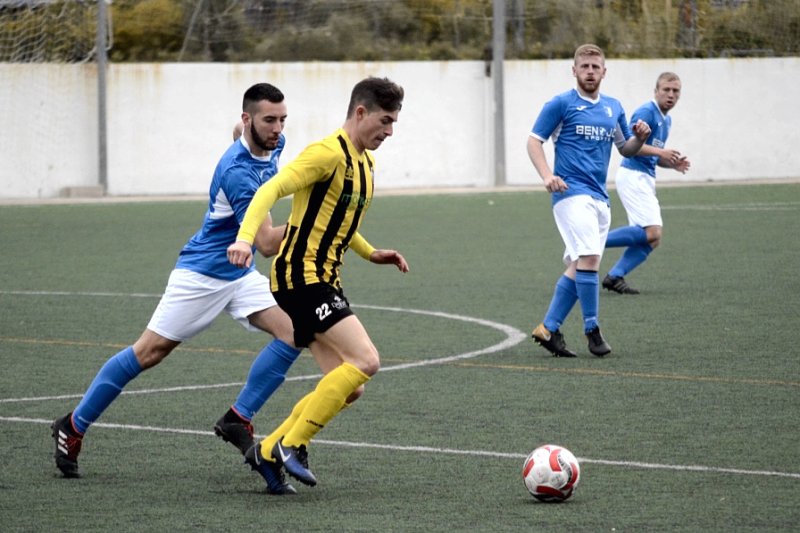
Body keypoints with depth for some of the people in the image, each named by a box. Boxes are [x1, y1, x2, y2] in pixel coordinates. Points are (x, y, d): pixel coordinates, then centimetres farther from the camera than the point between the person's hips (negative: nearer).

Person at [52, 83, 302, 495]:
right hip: (201, 273, -8)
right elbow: (267, 243, -31)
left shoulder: (274, 145, -3)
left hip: (241, 275, 8)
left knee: (293, 332, -13)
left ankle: (238, 420, -3)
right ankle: (72, 427, 13)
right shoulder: (237, 171, -29)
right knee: (148, 352, -1)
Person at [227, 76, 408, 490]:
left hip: (323, 282, 10)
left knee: (347, 387, 5)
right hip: (300, 277, -10)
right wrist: (245, 238, -38)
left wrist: (371, 253, 18)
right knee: (365, 361, -19)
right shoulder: (328, 153, -13)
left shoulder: (365, 163, 16)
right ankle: (291, 445, -13)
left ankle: (268, 452, 12)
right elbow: (271, 190, -23)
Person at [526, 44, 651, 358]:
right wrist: (547, 176, -17)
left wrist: (640, 138, 1)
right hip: (571, 192, -7)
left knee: (578, 268, 6)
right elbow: (534, 141, -1)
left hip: (599, 198, 7)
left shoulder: (614, 108, 16)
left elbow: (626, 149, 24)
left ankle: (549, 329, 13)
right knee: (589, 257, -19)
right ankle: (591, 329, -12)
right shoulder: (561, 104, -1)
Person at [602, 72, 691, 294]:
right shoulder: (646, 112, -10)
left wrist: (672, 163, 9)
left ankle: (615, 276, 2)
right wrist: (660, 152, -24)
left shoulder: (666, 119, 20)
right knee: (651, 232, -19)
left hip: (645, 180, 10)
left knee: (651, 239, 2)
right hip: (633, 176, -10)